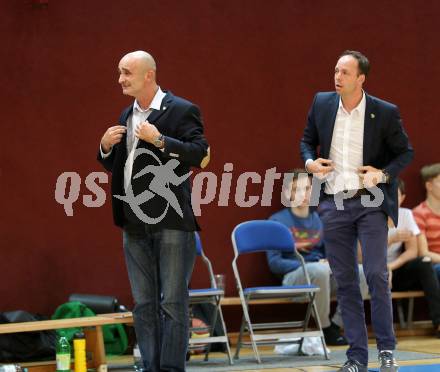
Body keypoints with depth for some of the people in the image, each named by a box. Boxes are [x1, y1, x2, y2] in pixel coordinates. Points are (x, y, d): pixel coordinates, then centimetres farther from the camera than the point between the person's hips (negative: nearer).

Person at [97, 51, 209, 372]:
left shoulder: (182, 110, -5)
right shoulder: (126, 116, 17)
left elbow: (199, 154, -15)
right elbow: (114, 165, 24)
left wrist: (159, 140, -20)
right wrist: (106, 147, 3)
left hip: (171, 221, -7)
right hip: (135, 224, 7)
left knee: (173, 302, -4)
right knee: (144, 304, 9)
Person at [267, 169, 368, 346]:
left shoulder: (320, 219, 14)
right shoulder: (277, 220, -1)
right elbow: (274, 263, -8)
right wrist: (312, 265, -18)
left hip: (324, 277, 5)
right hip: (294, 277, -5)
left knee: (362, 272, -21)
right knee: (319, 270, -38)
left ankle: (335, 326, -10)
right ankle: (325, 330, -20)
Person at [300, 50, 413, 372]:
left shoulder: (385, 113, -6)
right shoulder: (322, 103, 3)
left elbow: (406, 152, 3)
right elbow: (307, 140, 17)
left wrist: (384, 174, -13)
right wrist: (310, 162, -4)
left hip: (370, 203, -3)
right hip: (333, 203, 3)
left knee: (377, 275, -10)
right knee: (345, 281, 5)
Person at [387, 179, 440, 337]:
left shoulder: (405, 214, 4)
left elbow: (412, 251, -4)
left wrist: (391, 266, -22)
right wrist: (391, 240, -30)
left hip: (396, 271, 4)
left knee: (424, 262, -25)